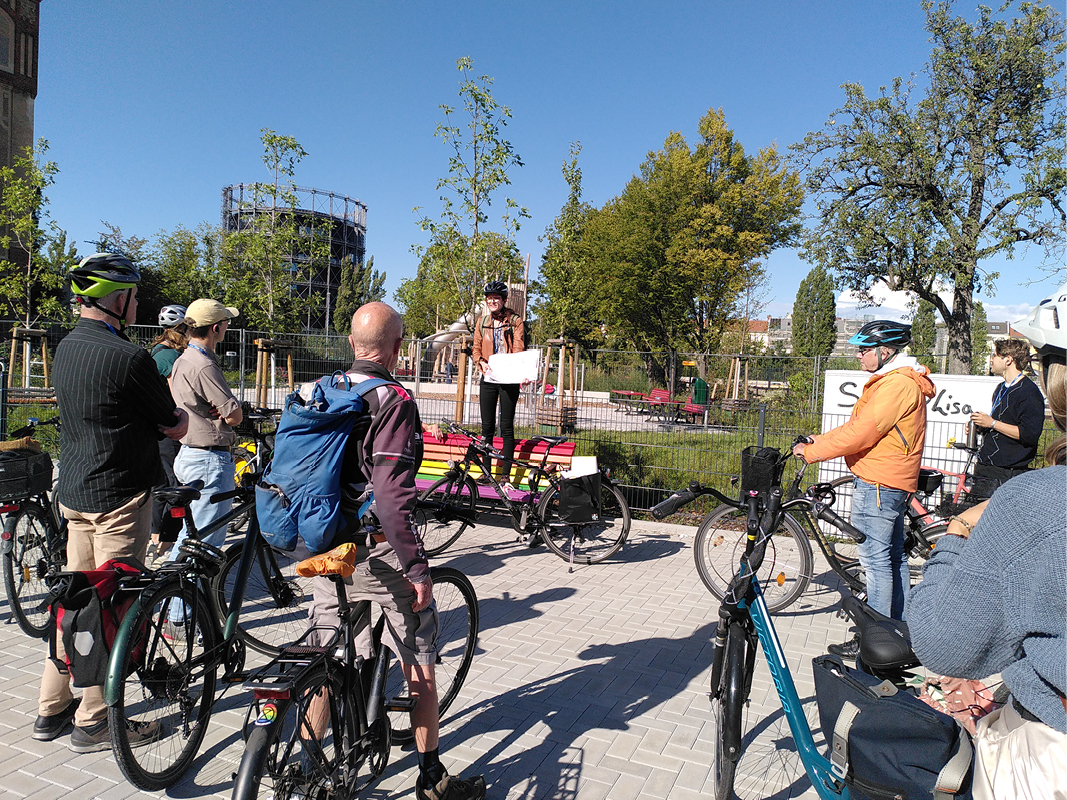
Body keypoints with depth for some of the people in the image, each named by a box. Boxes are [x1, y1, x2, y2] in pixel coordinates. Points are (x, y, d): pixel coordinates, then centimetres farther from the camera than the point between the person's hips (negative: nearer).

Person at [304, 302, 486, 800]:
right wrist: (418, 568, -20)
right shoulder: (392, 401, -18)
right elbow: (391, 496, -25)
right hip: (378, 552, -6)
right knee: (419, 665, 10)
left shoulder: (315, 393, 5)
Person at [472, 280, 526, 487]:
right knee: (487, 426, 6)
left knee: (507, 427, -1)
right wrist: (481, 362, -9)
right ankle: (486, 471, 14)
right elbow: (477, 347, 12)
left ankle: (506, 474, 4)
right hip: (488, 379, 4)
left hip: (508, 379, -4)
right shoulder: (482, 321, 12)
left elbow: (519, 348, -7)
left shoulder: (515, 321, 0)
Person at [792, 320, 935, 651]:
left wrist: (811, 452, -16)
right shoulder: (897, 381, 17)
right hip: (892, 481, 11)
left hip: (878, 485, -11)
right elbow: (858, 425, 19)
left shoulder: (896, 385, -19)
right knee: (893, 556, 17)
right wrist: (822, 439, 10)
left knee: (876, 559, -5)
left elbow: (860, 433, -23)